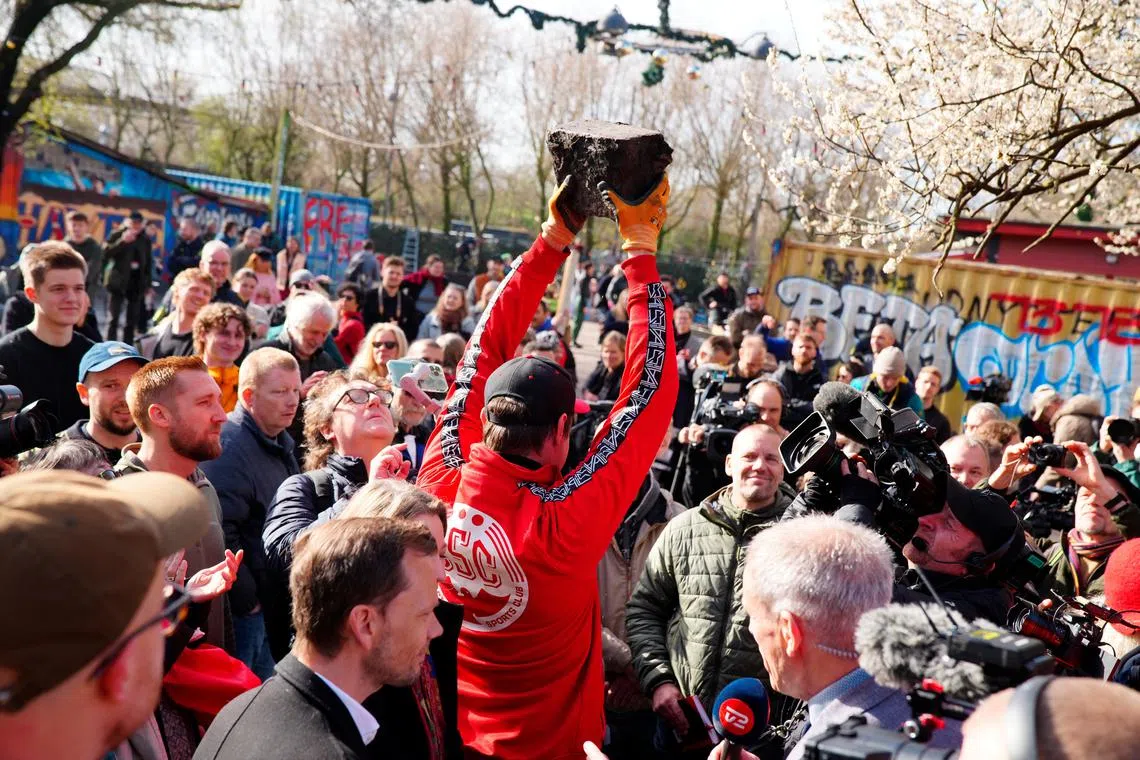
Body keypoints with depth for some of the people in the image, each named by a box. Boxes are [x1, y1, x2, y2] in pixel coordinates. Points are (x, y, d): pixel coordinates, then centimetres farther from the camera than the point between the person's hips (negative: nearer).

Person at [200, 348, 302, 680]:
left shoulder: (281, 443, 13)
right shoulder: (228, 446, -18)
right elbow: (220, 532, -27)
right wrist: (246, 600, -19)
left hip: (279, 605, 9)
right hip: (244, 612, -9)